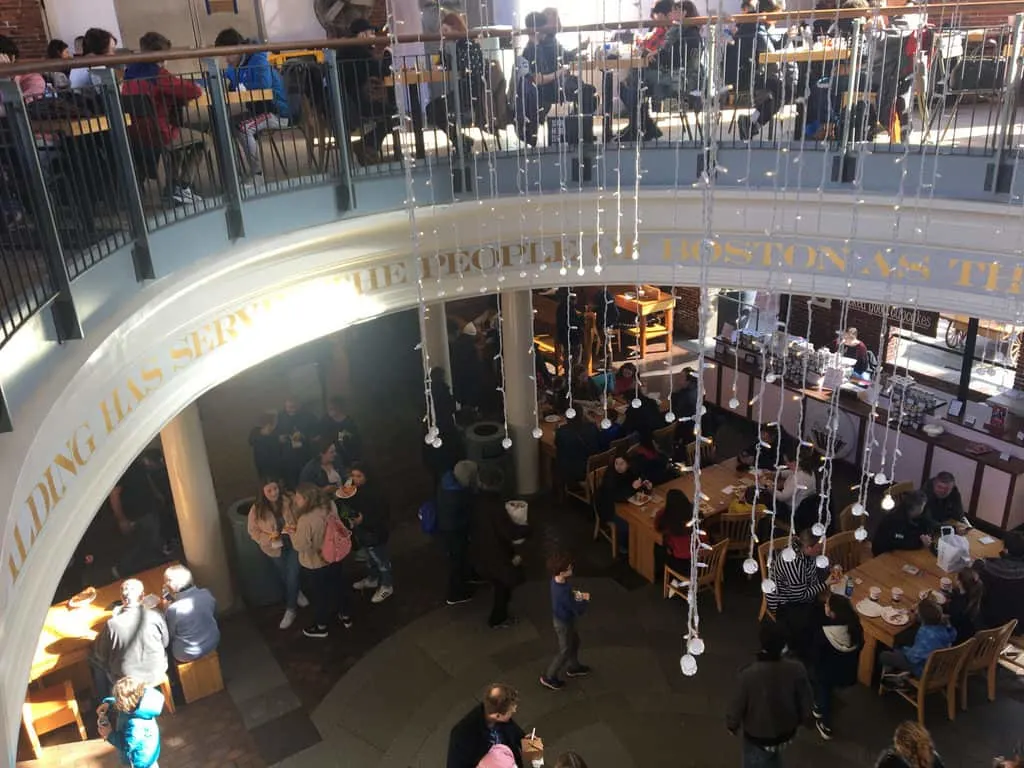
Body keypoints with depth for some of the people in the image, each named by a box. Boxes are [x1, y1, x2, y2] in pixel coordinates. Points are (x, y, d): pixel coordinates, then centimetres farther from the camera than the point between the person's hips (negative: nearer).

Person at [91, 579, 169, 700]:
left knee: (95, 660, 24)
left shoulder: (112, 624, -23)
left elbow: (101, 655, -7)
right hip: (156, 674, 2)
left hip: (126, 681, -1)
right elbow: (166, 643, -1)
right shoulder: (156, 616, -18)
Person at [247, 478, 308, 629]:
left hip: (293, 543, -2)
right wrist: (269, 539, -23)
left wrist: (295, 529, -24)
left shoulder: (289, 502, -15)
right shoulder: (257, 509, -14)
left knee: (292, 575, -7)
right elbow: (253, 531, -9)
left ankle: (291, 610, 6)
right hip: (275, 547, 2)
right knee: (284, 576, 20)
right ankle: (297, 593, 50)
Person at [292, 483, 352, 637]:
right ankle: (345, 617, 46)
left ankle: (321, 627, 38)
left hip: (315, 565, -6)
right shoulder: (329, 505, -12)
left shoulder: (306, 520, -34)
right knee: (337, 587, 26)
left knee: (320, 595, 16)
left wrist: (292, 531, -9)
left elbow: (300, 546, -24)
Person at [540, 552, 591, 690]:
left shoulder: (556, 580, -15)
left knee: (574, 642, 29)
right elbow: (579, 611, -29)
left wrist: (574, 593, -8)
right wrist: (585, 600, -12)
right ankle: (549, 677, 30)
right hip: (563, 623, -8)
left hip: (561, 618, 8)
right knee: (565, 651, 13)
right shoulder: (563, 593, -41)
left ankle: (573, 668, 51)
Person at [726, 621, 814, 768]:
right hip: (786, 733, 4)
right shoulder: (797, 669, -25)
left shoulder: (749, 674, -34)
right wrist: (797, 720, 12)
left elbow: (736, 706, -21)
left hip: (757, 737, -3)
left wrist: (731, 725, 1)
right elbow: (806, 704, -10)